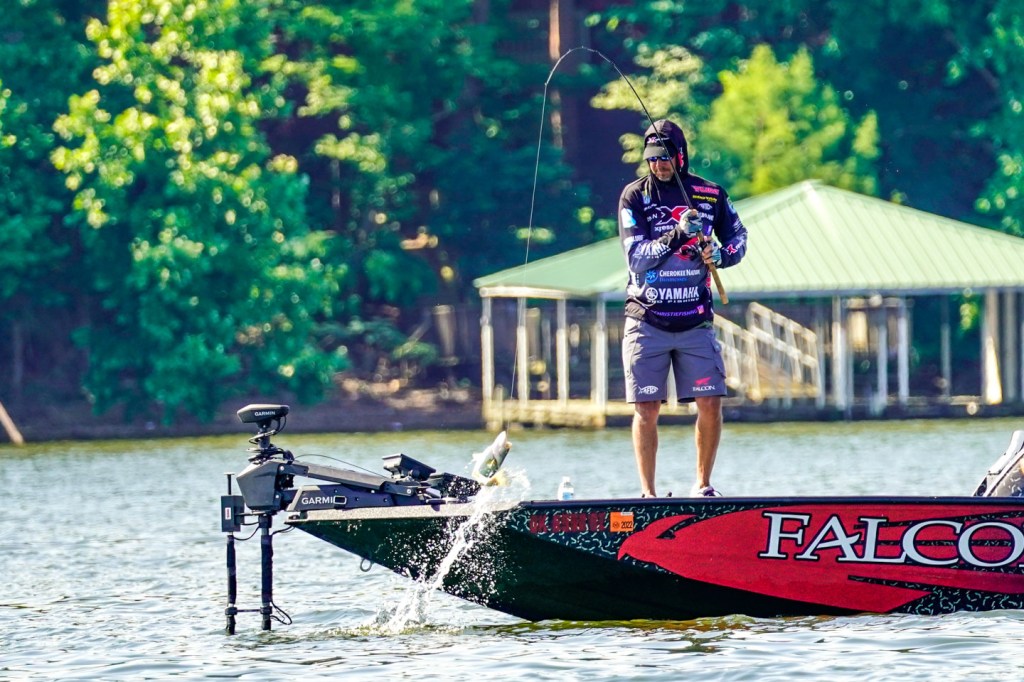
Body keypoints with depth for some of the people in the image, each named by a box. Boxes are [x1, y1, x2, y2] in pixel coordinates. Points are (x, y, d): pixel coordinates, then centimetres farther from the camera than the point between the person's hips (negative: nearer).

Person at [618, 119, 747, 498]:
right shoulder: (635, 196, -3)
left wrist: (721, 255, -7)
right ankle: (648, 493, 4)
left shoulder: (710, 195, 3)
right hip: (646, 321, -1)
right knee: (646, 410, -3)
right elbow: (637, 257, -12)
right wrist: (677, 235, -25)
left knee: (710, 404, -4)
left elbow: (738, 237, 16)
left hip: (695, 322, 1)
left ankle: (702, 486, 12)